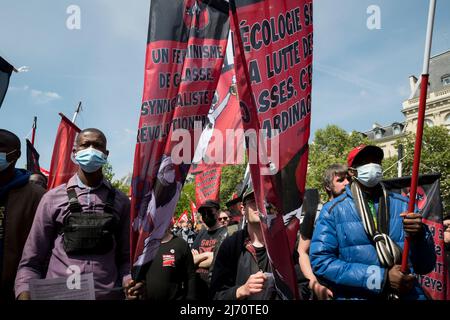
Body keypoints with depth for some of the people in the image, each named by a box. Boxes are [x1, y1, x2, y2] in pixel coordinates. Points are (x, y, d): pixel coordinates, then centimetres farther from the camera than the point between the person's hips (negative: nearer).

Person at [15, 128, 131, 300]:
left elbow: (125, 258, 5)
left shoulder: (120, 201, 3)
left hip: (109, 294, 1)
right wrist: (25, 293, -13)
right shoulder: (53, 198, 1)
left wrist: (130, 283, -13)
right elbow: (31, 262, 3)